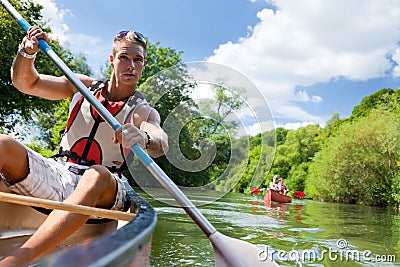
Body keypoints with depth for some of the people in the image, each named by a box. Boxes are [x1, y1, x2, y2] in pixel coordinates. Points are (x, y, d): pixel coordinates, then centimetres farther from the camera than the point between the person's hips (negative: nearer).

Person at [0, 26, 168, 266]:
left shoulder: (143, 112, 3)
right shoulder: (84, 87, 12)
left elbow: (161, 143, -20)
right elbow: (26, 83, 10)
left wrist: (144, 137, -44)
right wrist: (27, 53, -12)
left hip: (101, 192, -2)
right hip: (56, 173, 3)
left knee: (97, 175, -38)